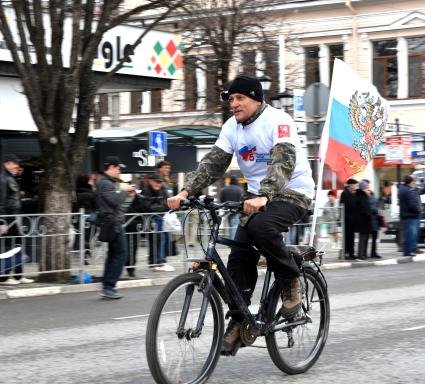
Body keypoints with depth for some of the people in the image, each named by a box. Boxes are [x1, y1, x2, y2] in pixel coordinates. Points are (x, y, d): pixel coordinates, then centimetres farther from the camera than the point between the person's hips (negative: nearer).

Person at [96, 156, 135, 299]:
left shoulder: (106, 182, 19)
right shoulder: (105, 184, -15)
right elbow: (116, 200, -25)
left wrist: (124, 190, 5)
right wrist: (124, 190, -10)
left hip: (112, 223, 11)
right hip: (113, 223, -11)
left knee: (113, 254, 13)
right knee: (120, 254, -8)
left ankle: (107, 287, 14)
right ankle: (109, 287, -10)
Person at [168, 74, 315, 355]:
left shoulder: (278, 121, -18)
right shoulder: (232, 127, 3)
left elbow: (283, 163, -31)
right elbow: (213, 163, -4)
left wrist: (263, 197, -47)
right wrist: (186, 192, -19)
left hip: (292, 192, -7)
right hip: (258, 196, 7)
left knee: (261, 227, -34)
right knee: (239, 258, -6)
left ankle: (291, 281, -12)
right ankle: (239, 321, 6)